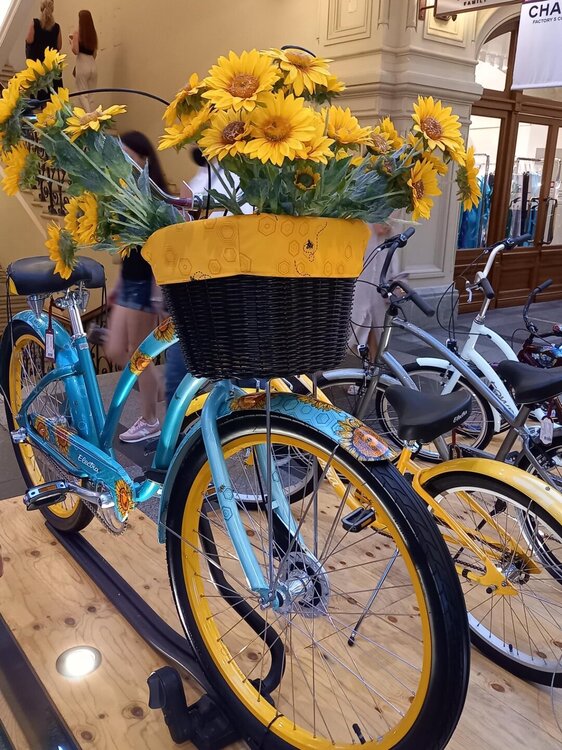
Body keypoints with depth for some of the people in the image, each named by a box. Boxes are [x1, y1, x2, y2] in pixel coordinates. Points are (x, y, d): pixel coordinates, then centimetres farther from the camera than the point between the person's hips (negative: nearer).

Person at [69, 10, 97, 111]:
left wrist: (71, 41, 4)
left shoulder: (77, 34, -7)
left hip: (83, 66, -5)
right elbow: (95, 53, 14)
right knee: (90, 95, 11)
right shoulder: (93, 34, 9)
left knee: (83, 94, -3)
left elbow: (75, 51, -14)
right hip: (93, 66, 5)